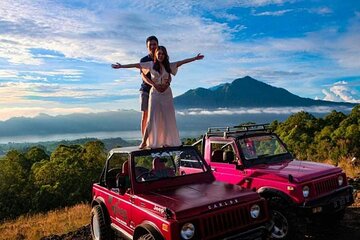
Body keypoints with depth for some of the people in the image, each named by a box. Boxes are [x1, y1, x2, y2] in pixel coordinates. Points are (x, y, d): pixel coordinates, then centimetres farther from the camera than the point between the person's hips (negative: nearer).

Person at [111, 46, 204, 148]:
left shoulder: (169, 66, 6)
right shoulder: (151, 65, 0)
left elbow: (182, 62, 3)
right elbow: (136, 65, -3)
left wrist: (195, 58, -3)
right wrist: (121, 66, -6)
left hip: (167, 94, 3)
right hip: (155, 94, -3)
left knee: (168, 118, 4)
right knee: (152, 118, -5)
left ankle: (166, 141, 14)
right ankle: (144, 142, 1)